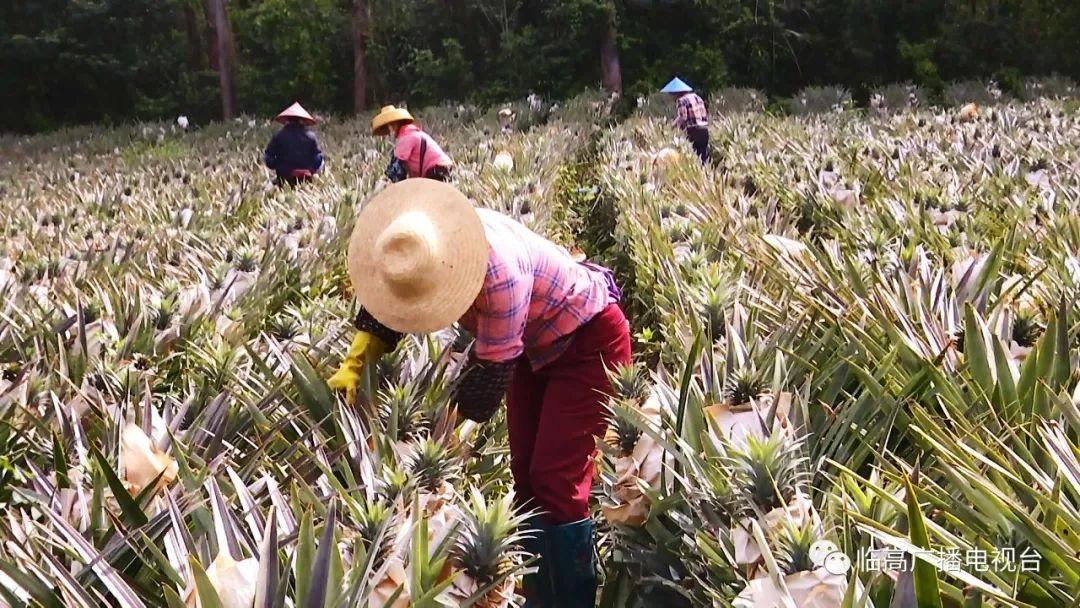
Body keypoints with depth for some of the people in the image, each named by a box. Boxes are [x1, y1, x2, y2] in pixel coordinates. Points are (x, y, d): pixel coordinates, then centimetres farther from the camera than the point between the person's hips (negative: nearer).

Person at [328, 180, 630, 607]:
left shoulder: (501, 273, -40)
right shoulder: (419, 248, -18)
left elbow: (491, 369, -30)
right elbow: (383, 305, -1)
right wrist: (354, 365, -13)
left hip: (588, 338, -8)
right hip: (534, 344, 8)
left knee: (555, 480, -12)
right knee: (525, 474, 8)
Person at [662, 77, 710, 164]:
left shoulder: (681, 100, -6)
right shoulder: (696, 97, 19)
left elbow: (682, 118, -16)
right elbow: (706, 115, 17)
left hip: (693, 131, -8)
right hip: (705, 130, 8)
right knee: (704, 158, 10)